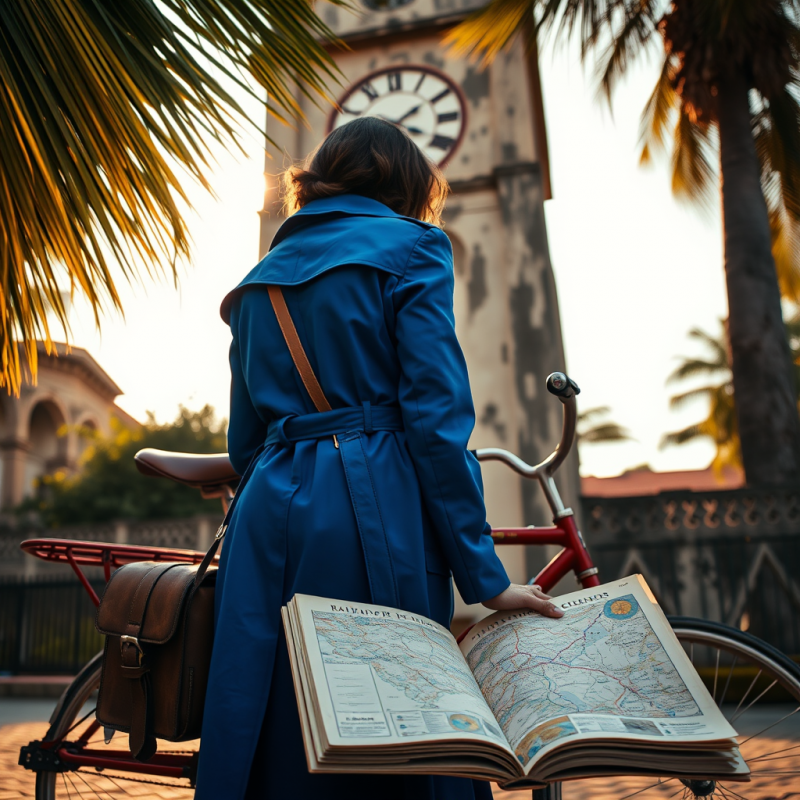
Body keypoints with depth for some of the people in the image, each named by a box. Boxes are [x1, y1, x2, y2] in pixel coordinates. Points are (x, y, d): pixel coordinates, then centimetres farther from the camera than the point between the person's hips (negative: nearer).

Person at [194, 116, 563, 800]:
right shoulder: (409, 248, 2)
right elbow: (437, 417, -9)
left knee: (275, 740, 11)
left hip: (268, 515, 6)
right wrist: (486, 579, -9)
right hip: (373, 511, -5)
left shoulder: (263, 276, 21)